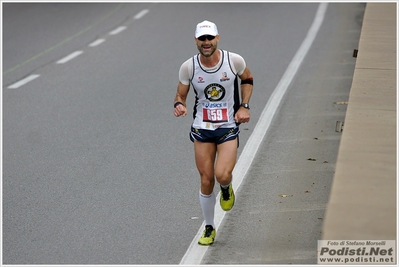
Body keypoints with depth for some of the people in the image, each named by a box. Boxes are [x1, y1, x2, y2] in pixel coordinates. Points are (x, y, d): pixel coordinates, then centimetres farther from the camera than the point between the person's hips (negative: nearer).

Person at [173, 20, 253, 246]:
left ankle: (227, 188, 19)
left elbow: (248, 79, 11)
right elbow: (180, 95, 4)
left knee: (222, 175, -20)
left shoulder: (234, 60, -9)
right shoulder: (188, 67, -7)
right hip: (202, 128, 1)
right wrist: (180, 105, -19)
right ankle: (209, 229, 22)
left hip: (229, 127, -1)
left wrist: (244, 106, 0)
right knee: (206, 182, 3)